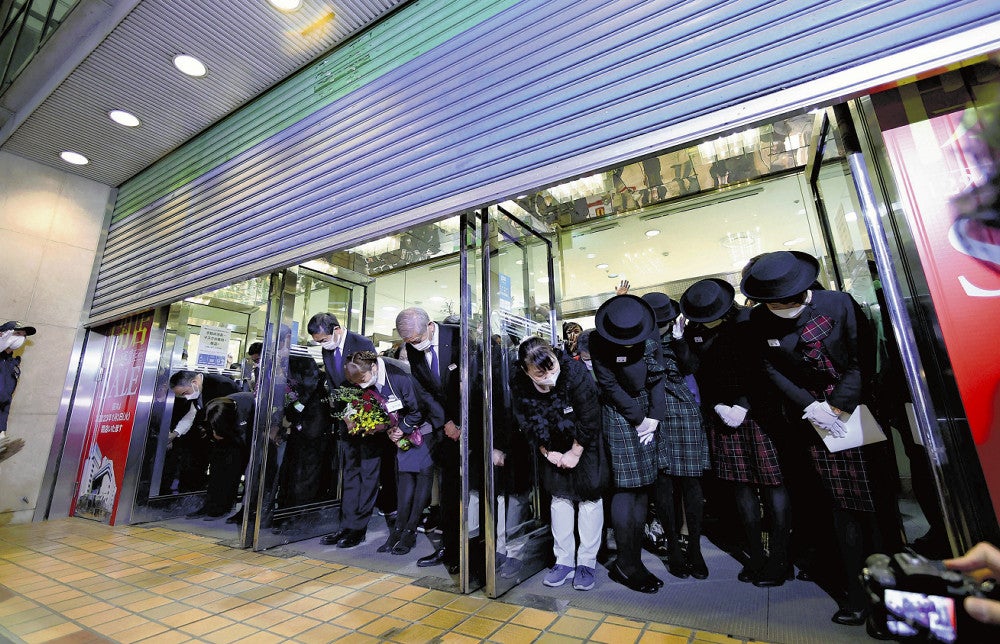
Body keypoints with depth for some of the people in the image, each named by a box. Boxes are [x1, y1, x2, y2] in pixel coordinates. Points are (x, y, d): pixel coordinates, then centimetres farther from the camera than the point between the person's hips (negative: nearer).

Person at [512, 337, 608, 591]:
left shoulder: (575, 371, -30)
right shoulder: (520, 383, -19)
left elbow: (589, 417, -22)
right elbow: (527, 422, -5)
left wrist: (576, 452, -15)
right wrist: (546, 451, -6)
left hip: (586, 443, -3)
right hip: (554, 447, 3)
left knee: (589, 497, 2)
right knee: (559, 498, 9)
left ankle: (587, 562, 17)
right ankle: (564, 561, 22)